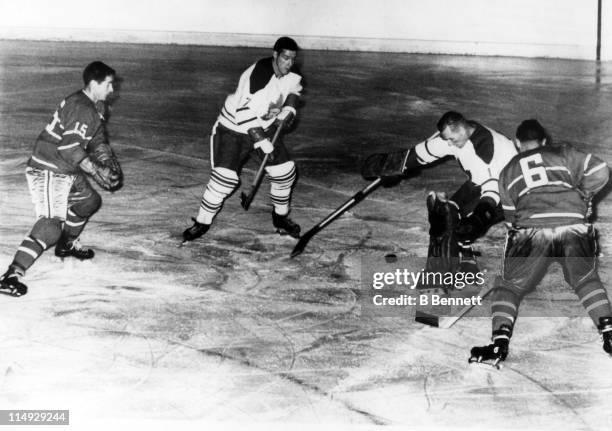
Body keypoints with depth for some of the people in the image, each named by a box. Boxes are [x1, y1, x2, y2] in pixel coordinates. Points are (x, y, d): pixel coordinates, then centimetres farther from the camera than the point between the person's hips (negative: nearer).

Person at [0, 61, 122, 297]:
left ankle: (67, 244, 46)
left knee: (90, 201, 27)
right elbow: (70, 148, -28)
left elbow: (97, 139, 21)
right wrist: (96, 171, -23)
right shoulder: (81, 109, -21)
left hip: (67, 172, 10)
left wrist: (108, 160, 4)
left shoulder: (96, 106, 12)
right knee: (50, 226, -19)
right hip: (48, 173, -10)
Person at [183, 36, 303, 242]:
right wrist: (261, 142, -31)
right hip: (233, 128, -7)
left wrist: (288, 109, -2)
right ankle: (202, 222, -1)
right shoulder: (258, 75, -31)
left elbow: (293, 89, 18)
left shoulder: (289, 75, -6)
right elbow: (244, 114, -34)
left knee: (284, 170, 2)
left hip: (264, 127, 7)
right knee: (224, 177, -18)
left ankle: (281, 217, 24)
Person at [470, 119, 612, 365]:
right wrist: (581, 198, 27)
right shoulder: (563, 154, 23)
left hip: (531, 229, -1)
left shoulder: (507, 172, 27)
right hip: (575, 227, 1)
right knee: (586, 280, 27)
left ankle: (500, 343, -1)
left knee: (509, 286, 17)